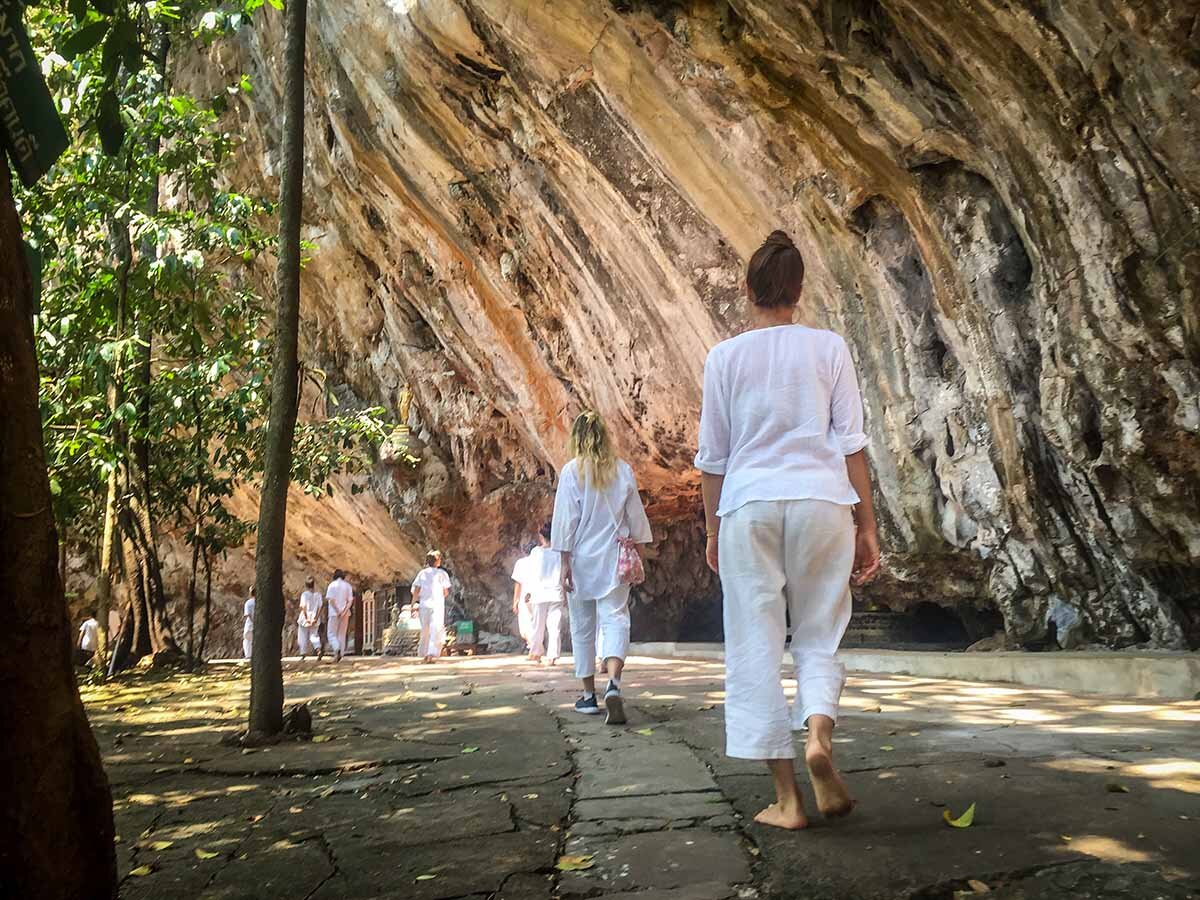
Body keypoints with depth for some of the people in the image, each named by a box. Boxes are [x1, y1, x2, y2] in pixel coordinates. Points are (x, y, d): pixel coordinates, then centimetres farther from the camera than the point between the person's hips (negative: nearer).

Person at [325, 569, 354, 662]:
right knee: (342, 634, 11)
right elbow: (350, 600, -3)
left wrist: (338, 611, -14)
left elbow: (330, 599, -14)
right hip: (345, 613, 4)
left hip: (334, 613, -3)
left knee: (331, 633, 4)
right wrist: (344, 611, -11)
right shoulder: (348, 586, 6)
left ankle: (337, 648, -21)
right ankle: (339, 654, 9)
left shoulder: (332, 585, -3)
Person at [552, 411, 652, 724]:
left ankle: (589, 695, 20)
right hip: (614, 558, 1)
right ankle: (614, 685, -26)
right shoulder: (623, 470, 2)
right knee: (615, 619, -3)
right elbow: (636, 516, 7)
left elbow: (565, 519, -7)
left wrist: (565, 562, -2)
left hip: (582, 559, -1)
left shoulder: (572, 471, -6)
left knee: (583, 627, 11)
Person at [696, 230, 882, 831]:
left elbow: (712, 456, 6)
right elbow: (851, 443, 2)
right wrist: (867, 526, 6)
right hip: (821, 500, 1)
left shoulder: (725, 356, 5)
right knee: (819, 634, 15)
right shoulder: (828, 348, 5)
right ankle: (819, 733, -11)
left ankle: (787, 798, 7)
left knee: (756, 645, 5)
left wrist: (712, 529, 15)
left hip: (748, 505, 0)